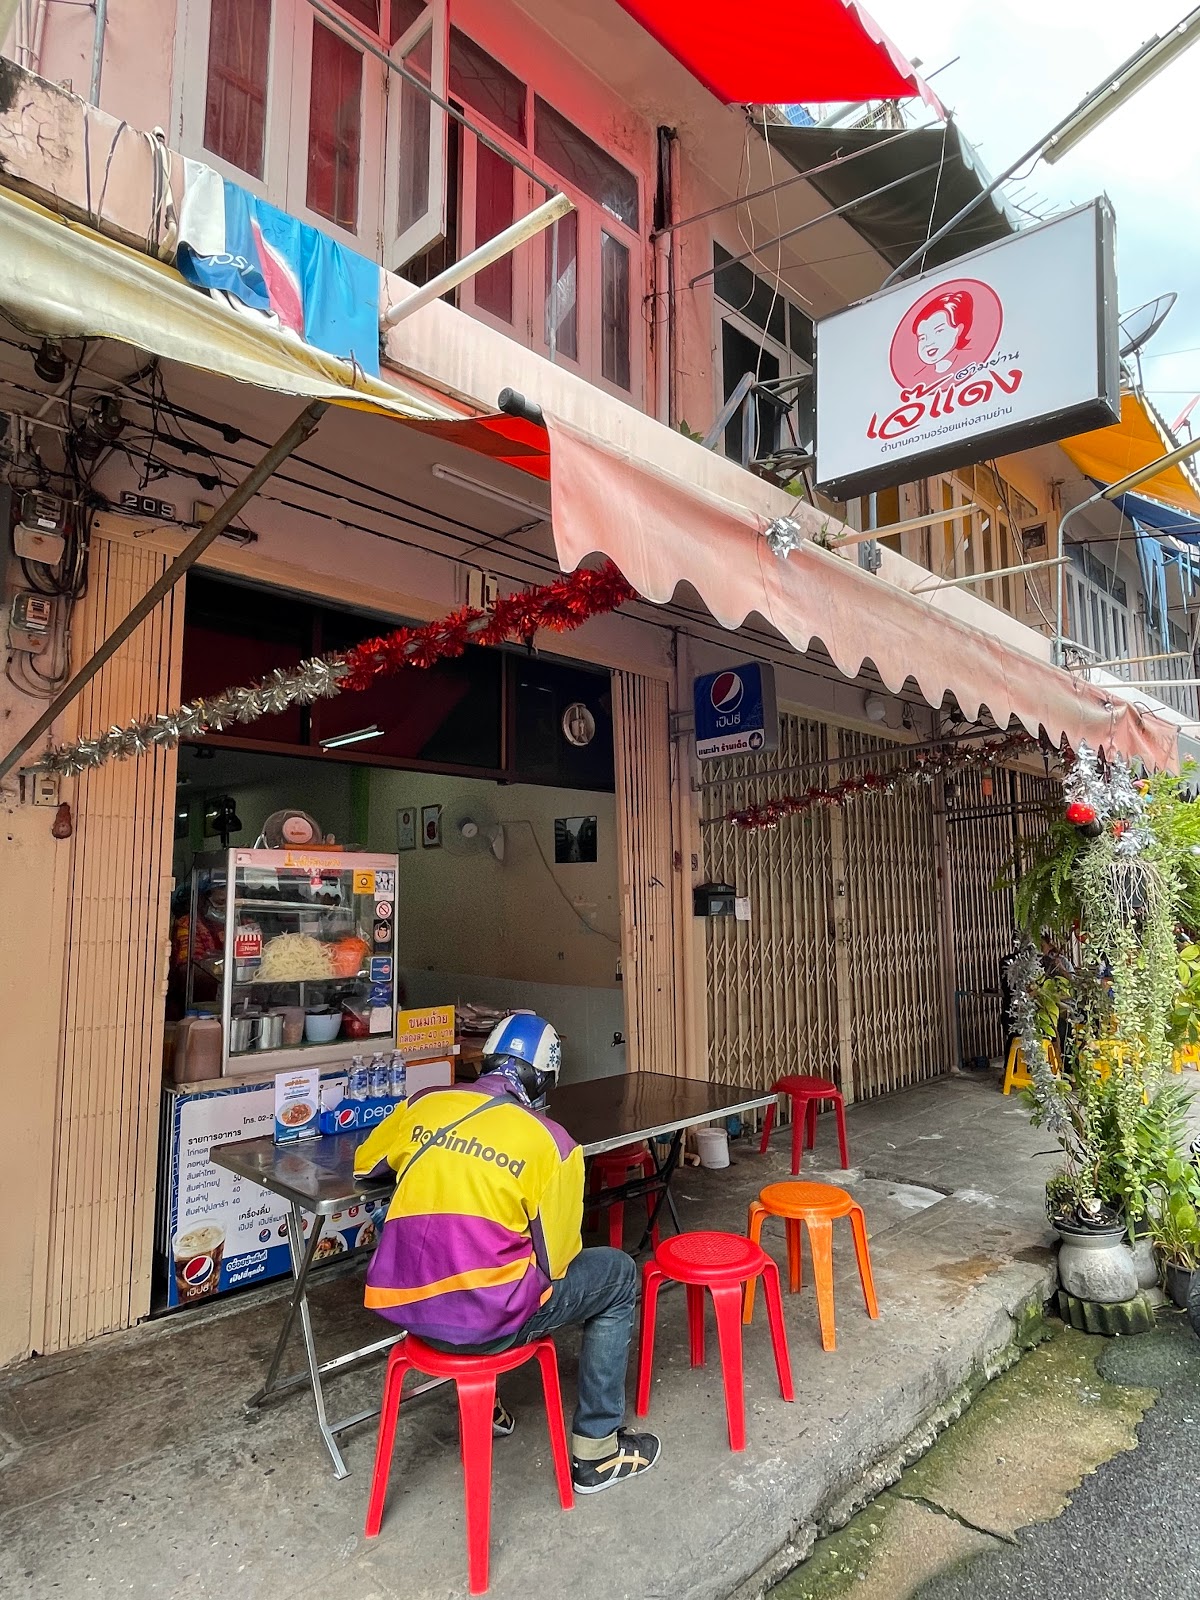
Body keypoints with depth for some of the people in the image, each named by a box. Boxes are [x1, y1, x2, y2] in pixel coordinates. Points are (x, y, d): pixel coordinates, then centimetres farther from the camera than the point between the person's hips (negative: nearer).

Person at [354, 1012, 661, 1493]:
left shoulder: (425, 1103, 2)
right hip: (487, 1320, -5)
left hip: (403, 1305, 5)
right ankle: (596, 1451, 22)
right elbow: (555, 1263, -2)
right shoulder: (551, 1142, -9)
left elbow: (364, 1165, 20)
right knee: (617, 1275, 17)